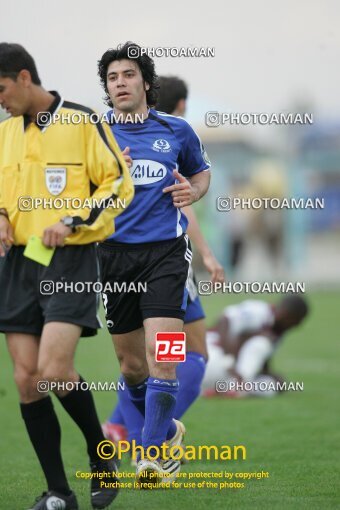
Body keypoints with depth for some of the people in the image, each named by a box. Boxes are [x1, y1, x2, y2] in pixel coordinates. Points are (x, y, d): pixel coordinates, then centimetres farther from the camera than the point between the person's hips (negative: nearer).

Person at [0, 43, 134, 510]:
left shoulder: (81, 121, -6)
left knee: (54, 372, -19)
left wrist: (72, 222, -15)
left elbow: (119, 184, -5)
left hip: (70, 261, -6)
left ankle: (102, 461, 7)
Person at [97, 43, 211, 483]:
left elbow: (202, 172, 22)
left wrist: (192, 192, -1)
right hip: (114, 253, 2)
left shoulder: (176, 131, 6)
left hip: (165, 252, -2)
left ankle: (153, 454, -15)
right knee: (131, 365, 9)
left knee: (160, 354, -17)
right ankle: (168, 430, 34)